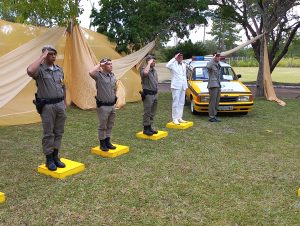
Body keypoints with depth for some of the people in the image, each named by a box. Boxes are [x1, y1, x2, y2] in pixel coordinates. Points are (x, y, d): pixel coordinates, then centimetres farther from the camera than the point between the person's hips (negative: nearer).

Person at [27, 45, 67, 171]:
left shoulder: (59, 69, 10)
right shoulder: (40, 69, -9)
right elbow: (30, 71, -34)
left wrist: (65, 103, 16)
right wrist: (42, 58, -22)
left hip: (60, 104, 6)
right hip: (47, 106, -6)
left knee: (58, 132, 11)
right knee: (48, 134, 2)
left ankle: (55, 157, 22)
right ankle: (49, 159, 14)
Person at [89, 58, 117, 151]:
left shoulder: (113, 75, 8)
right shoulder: (99, 75, -13)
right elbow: (91, 72, -36)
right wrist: (99, 65, -23)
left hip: (112, 105, 7)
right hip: (103, 106, -7)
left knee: (110, 125, 16)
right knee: (102, 126, 5)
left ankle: (108, 141, 29)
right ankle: (102, 143, 19)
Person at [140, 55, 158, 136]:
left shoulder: (154, 70, 15)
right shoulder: (144, 69, -11)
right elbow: (145, 73, -38)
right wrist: (149, 64, -24)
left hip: (155, 94, 8)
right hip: (148, 94, -8)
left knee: (152, 113, 13)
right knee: (147, 112, -4)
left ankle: (150, 127, 23)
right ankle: (146, 129, 4)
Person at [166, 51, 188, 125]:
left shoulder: (184, 65, 15)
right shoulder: (173, 64, -6)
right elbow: (167, 65, -30)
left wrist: (186, 86, 14)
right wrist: (174, 58, -22)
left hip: (183, 86, 7)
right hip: (176, 86, -7)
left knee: (181, 103, 10)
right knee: (175, 103, -5)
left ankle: (180, 117, 18)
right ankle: (175, 119, 0)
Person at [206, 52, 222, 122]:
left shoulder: (218, 65, 19)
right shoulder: (211, 64, -9)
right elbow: (208, 66, -35)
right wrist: (213, 58, -25)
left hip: (218, 86, 9)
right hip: (212, 85, -9)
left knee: (216, 102, 10)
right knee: (212, 102, -9)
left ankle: (214, 116, 16)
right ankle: (211, 117, -6)